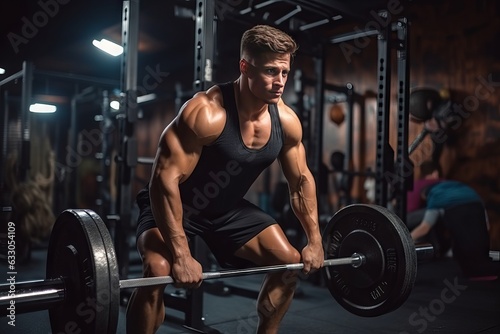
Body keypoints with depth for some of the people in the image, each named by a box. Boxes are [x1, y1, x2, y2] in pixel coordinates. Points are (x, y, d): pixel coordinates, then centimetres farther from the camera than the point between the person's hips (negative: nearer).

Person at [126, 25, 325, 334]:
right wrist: (181, 254, -37)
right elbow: (165, 179, -35)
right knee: (159, 270, -31)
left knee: (290, 262, 4)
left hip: (229, 207, 7)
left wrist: (315, 240, 1)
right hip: (176, 205, -6)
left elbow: (302, 180, 2)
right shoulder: (207, 112, -32)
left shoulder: (286, 121, -12)